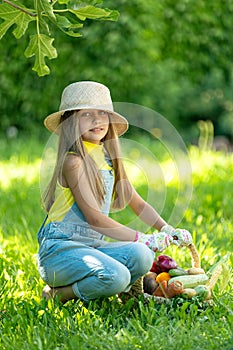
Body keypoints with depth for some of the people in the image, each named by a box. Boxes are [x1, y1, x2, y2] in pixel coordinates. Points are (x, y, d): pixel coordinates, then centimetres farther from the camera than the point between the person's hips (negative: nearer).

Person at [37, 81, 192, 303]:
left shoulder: (108, 160, 15)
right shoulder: (74, 161, -11)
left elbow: (138, 204, 20)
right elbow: (93, 217, -16)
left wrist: (167, 230, 2)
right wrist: (140, 238, -18)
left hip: (94, 247, 7)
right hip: (60, 249, -7)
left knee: (142, 255, -23)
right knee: (116, 276, -33)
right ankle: (58, 294, -7)